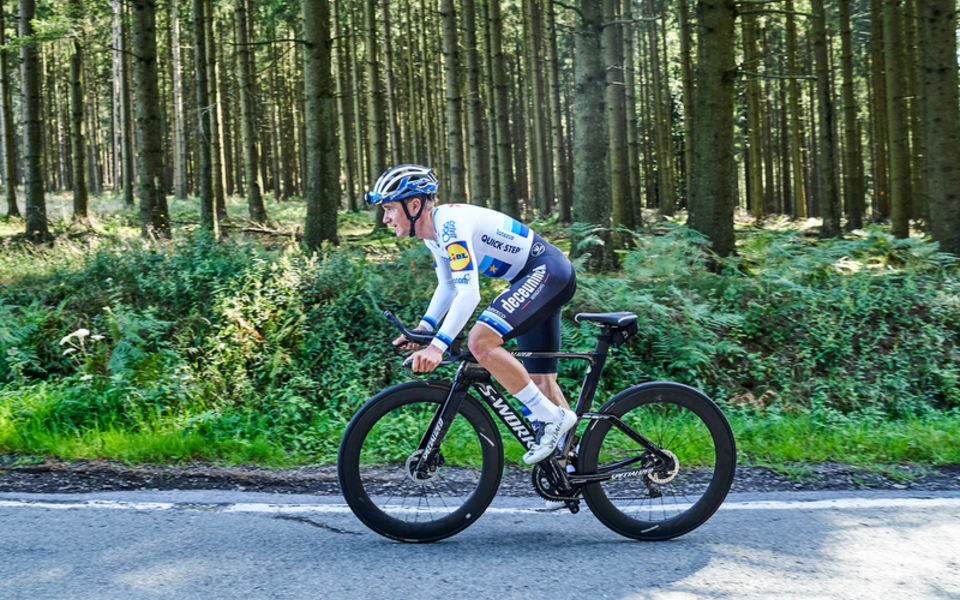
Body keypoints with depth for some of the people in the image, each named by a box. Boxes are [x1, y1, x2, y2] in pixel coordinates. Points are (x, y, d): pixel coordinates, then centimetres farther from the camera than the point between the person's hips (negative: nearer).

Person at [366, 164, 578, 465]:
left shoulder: (451, 223, -23)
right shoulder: (433, 232, 7)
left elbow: (469, 294, -31)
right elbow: (448, 286, 19)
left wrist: (437, 346, -36)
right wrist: (423, 328, 6)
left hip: (548, 271, -10)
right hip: (536, 279, 10)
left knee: (480, 341, -25)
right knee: (539, 380, 11)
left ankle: (553, 417, -14)